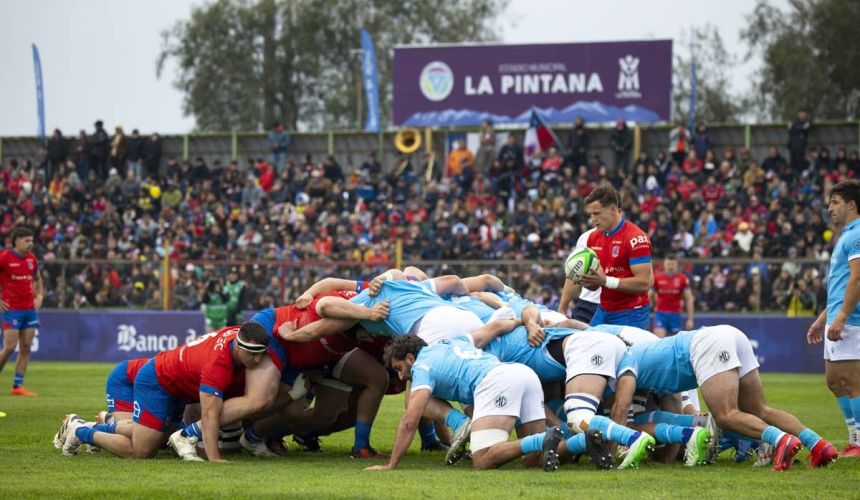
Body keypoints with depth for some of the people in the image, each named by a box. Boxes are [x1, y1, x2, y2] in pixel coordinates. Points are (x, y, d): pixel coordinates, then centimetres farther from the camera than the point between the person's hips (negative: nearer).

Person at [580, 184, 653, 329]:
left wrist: (606, 280, -24)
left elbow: (645, 283, -19)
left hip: (630, 315, -7)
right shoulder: (593, 238, 9)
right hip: (603, 312, 7)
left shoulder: (636, 238, -14)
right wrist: (586, 280, -8)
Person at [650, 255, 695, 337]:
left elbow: (689, 299, -1)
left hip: (675, 314, 1)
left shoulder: (683, 279, -3)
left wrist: (690, 319, -5)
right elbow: (650, 296, 7)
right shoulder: (657, 278, -2)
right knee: (659, 339, -18)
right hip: (660, 313, -1)